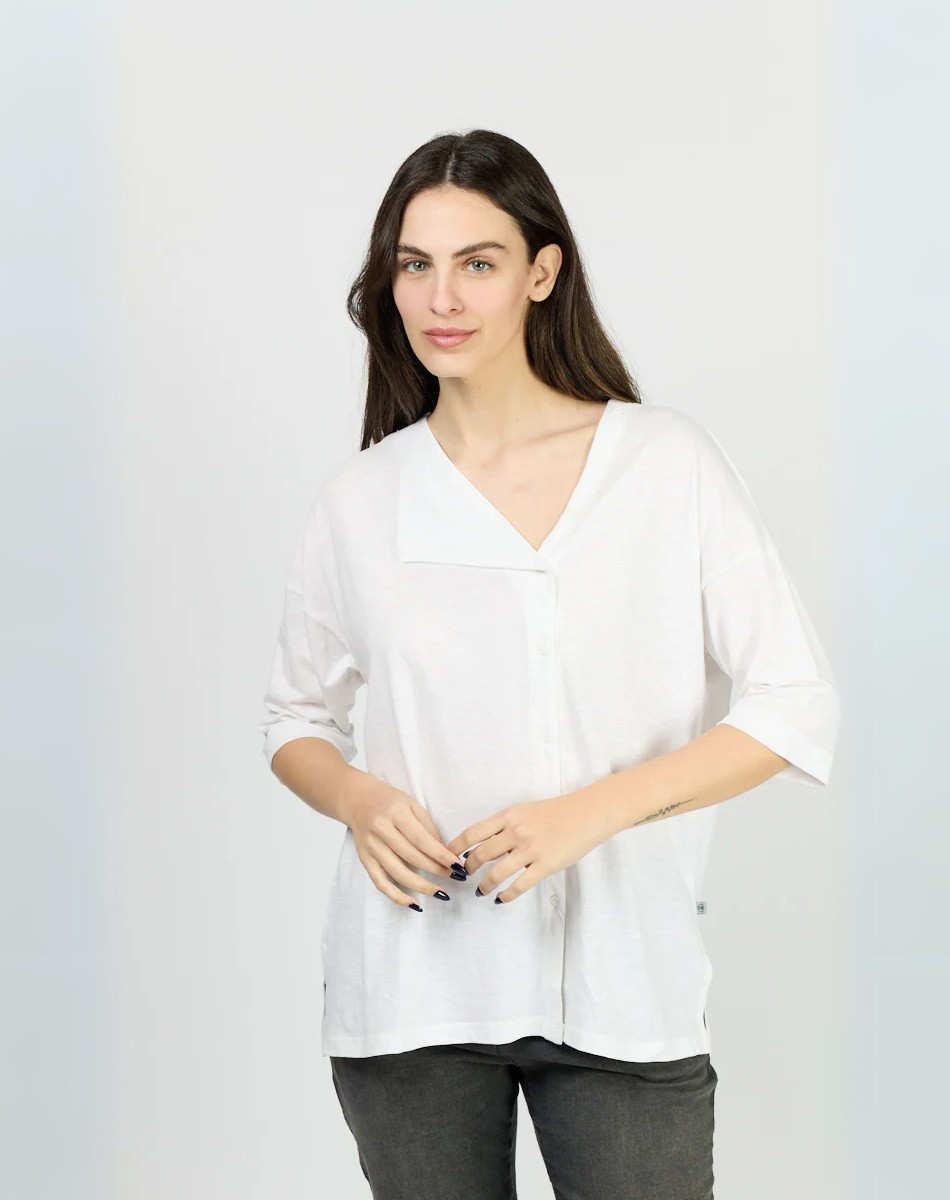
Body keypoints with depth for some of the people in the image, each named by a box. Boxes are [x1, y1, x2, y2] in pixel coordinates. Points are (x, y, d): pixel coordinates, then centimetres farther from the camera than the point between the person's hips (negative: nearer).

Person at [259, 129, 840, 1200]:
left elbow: (795, 705, -4)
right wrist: (360, 800, -8)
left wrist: (590, 811, -16)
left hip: (624, 982, -1)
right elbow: (296, 718, 15)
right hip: (415, 983, 2)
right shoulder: (359, 503, 4)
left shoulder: (670, 462, -2)